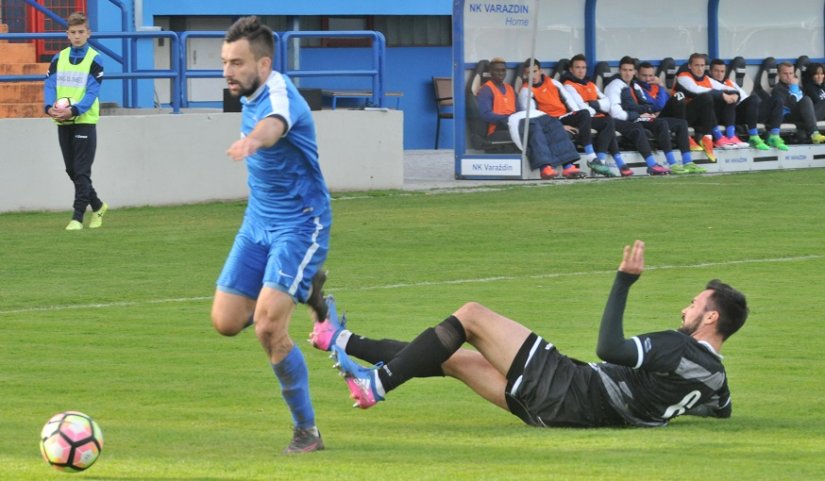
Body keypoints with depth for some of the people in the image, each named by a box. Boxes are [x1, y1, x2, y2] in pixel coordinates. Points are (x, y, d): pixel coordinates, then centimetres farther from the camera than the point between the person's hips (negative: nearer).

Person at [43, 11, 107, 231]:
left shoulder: (94, 60, -4)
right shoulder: (58, 58, 9)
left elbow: (92, 92, -12)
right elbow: (49, 86, 3)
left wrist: (73, 110, -26)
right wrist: (50, 107, -18)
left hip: (84, 121, -5)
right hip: (62, 122, 5)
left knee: (81, 172, -8)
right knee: (72, 171, 12)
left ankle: (78, 217, -8)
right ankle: (97, 206, 29)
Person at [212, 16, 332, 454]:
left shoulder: (279, 95, -25)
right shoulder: (249, 97, 3)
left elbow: (274, 124, -51)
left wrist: (253, 139, -72)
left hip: (299, 225, -8)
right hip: (258, 222, 8)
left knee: (268, 329, -19)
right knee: (225, 321, 0)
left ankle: (307, 431, -3)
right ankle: (303, 288, 28)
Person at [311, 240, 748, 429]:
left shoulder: (681, 348, -18)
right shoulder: (716, 381, 5)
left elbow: (610, 348, -25)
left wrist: (625, 280, -20)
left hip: (564, 385, -9)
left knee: (471, 315, -3)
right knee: (455, 358, 17)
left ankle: (377, 384, -1)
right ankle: (346, 345, 23)